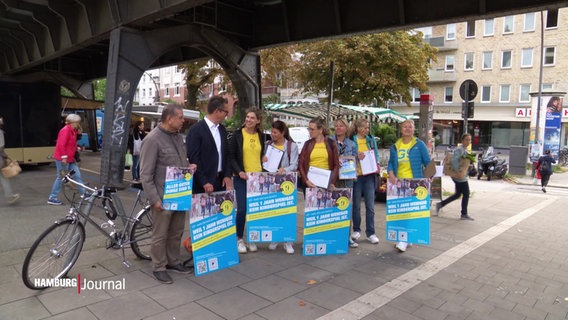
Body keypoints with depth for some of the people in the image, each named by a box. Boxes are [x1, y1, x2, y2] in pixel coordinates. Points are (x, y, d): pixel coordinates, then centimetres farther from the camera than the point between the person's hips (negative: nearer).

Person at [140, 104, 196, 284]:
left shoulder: (178, 137, 9)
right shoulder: (152, 140, -15)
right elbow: (146, 175, -15)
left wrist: (189, 166, 0)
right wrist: (155, 199, -18)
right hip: (163, 197, -7)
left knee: (176, 232, 17)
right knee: (160, 235, 6)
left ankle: (173, 262, 33)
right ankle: (159, 268, 21)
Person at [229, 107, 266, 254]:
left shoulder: (261, 136, 9)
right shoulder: (237, 135, -1)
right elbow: (231, 156, -2)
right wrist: (239, 171, -14)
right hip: (241, 177, -3)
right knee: (242, 209, -7)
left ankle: (252, 239, 20)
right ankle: (239, 239, 12)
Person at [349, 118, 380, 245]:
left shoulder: (371, 139, 10)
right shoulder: (351, 140, -3)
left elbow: (376, 154, 16)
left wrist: (377, 164, -1)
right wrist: (356, 156, -19)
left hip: (369, 174, 3)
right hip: (356, 175, -3)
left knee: (370, 205, 2)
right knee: (356, 204, 8)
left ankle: (370, 232, 10)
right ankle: (356, 230, 22)